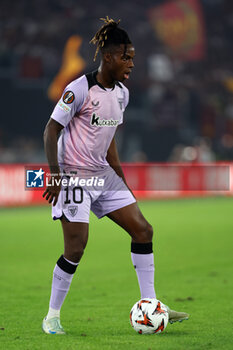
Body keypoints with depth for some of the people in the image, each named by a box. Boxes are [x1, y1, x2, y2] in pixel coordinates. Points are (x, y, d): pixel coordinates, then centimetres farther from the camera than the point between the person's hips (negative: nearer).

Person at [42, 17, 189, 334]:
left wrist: (120, 176, 18)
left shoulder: (121, 93, 9)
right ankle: (52, 316, 6)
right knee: (76, 249, -10)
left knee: (143, 230, 1)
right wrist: (55, 176, -19)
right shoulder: (80, 89, -16)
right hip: (74, 176, -8)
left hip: (103, 174, 8)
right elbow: (51, 131, -14)